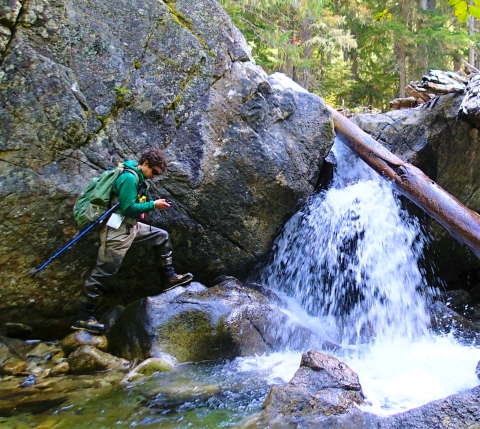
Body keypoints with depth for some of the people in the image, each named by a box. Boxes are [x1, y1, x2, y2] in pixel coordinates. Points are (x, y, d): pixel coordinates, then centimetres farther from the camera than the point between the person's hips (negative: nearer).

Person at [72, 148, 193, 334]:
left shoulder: (137, 178, 13)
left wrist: (153, 204, 6)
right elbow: (128, 208, -22)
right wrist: (153, 205, -14)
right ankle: (83, 317, 1)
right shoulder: (129, 177, -18)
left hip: (131, 226, 10)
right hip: (117, 229, -10)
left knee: (161, 237, 17)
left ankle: (169, 277, 22)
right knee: (103, 273, -6)